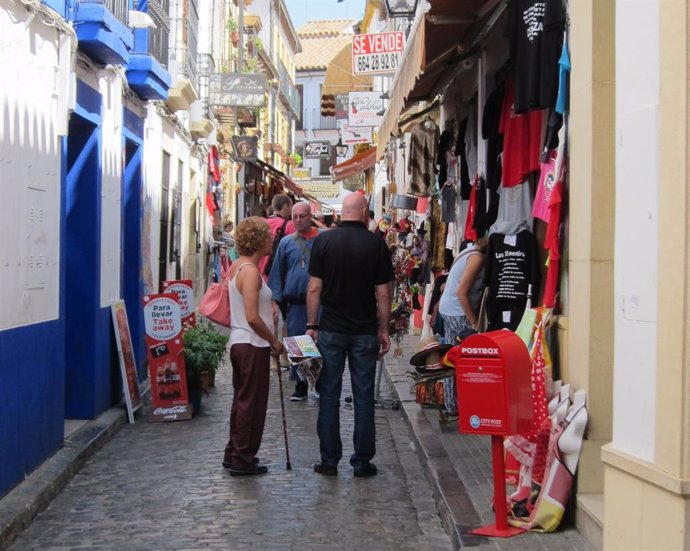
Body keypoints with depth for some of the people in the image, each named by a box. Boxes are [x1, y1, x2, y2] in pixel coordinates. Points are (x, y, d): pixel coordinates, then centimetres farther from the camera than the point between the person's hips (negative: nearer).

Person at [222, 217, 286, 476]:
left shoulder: (236, 267, 10)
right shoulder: (250, 271, -19)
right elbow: (252, 317, -25)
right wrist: (274, 340, -13)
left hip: (239, 342, 10)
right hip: (253, 345, -10)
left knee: (242, 400, 18)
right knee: (251, 403, 0)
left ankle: (234, 454, 28)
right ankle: (243, 460, 8)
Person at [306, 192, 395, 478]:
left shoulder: (323, 240, -3)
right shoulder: (376, 244, -4)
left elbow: (314, 289, -4)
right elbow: (383, 293, -3)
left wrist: (311, 325, 5)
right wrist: (384, 330, 6)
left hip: (331, 330, 0)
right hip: (365, 331, 0)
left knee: (329, 396, 7)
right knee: (363, 397, 7)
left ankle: (329, 461, 11)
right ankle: (362, 461, 12)